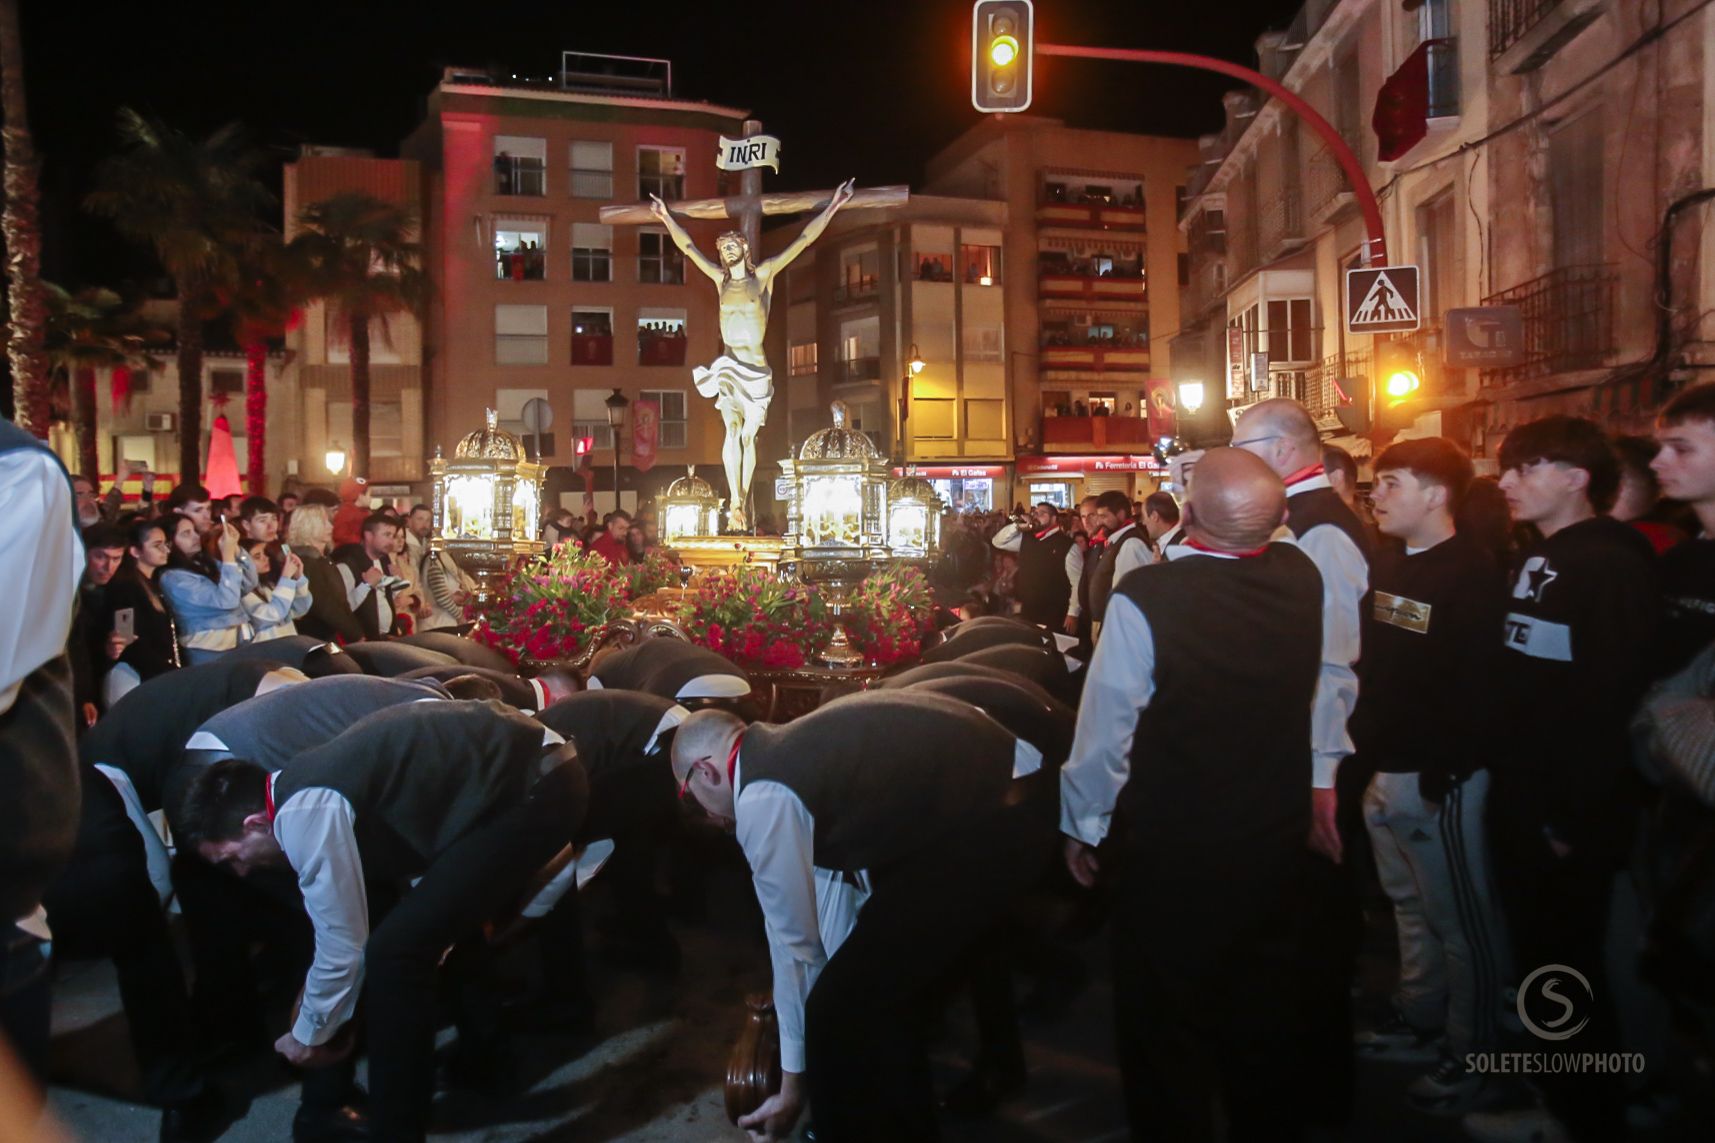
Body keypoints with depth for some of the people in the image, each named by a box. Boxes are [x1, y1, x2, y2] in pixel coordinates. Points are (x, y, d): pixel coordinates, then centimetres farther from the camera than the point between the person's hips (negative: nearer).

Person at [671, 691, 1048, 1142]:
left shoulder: (761, 796, -8)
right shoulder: (792, 751, 18)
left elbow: (795, 942, -2)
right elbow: (835, 882, 24)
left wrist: (792, 1089, 11)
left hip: (986, 822, -11)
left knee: (840, 1013, -5)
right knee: (879, 984, 25)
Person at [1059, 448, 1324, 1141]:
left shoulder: (1143, 598, -27)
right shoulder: (1301, 577, -11)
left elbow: (1106, 728, -20)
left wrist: (1083, 825, -4)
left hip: (1170, 855, -5)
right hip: (1278, 840, 5)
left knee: (1167, 1028, 15)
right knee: (1261, 1006, 26)